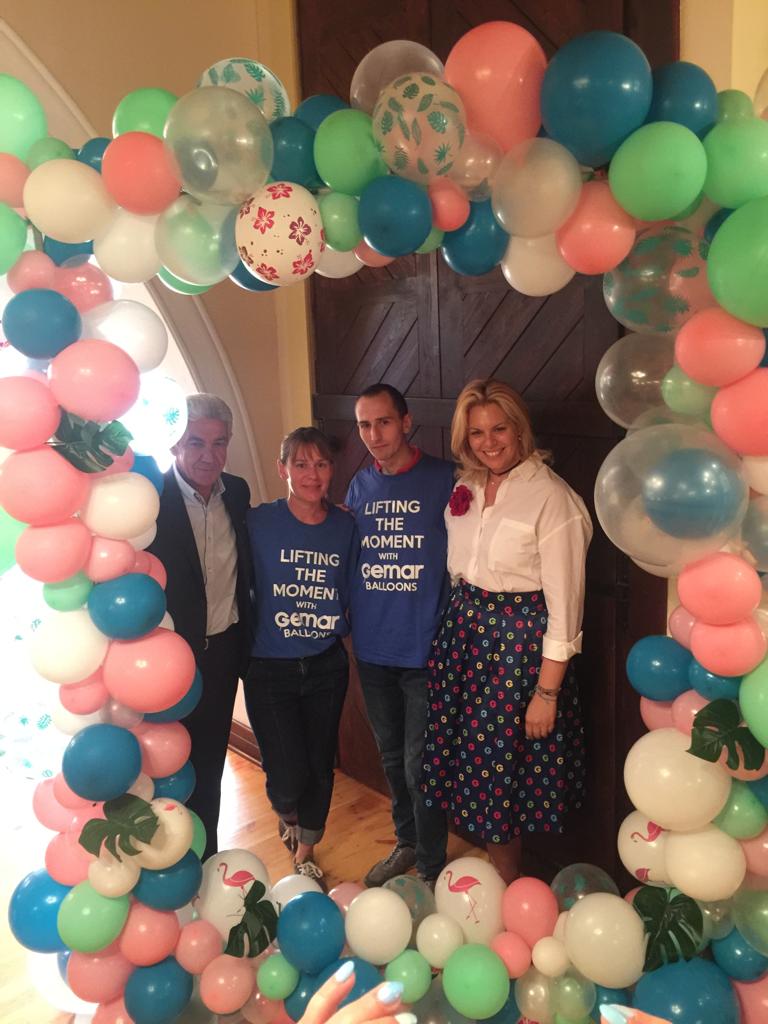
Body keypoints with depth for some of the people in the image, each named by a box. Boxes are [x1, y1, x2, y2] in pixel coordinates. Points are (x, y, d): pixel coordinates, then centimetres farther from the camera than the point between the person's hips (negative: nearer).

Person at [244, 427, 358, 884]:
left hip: (327, 666, 3)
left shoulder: (345, 526, -1)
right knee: (289, 778, -2)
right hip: (270, 669, -3)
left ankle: (305, 853, 41)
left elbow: (353, 594, 8)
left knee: (321, 766, 14)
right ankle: (286, 816, 37)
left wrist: (339, 627, -4)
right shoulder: (259, 523, -10)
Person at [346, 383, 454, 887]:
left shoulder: (446, 479, -9)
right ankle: (406, 842, 41)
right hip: (372, 648, 5)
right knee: (392, 758, 20)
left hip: (425, 650, -5)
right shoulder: (360, 486, 6)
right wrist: (353, 626, 8)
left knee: (419, 765, 2)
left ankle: (432, 868, 24)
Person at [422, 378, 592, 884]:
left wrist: (547, 691, -14)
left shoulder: (551, 497, -15)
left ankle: (508, 886, 31)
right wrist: (459, 621, 10)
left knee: (501, 770, 7)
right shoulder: (466, 490, 6)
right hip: (464, 632, 6)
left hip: (520, 641, -6)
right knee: (475, 762, 15)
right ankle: (498, 872, 37)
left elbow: (565, 602, -15)